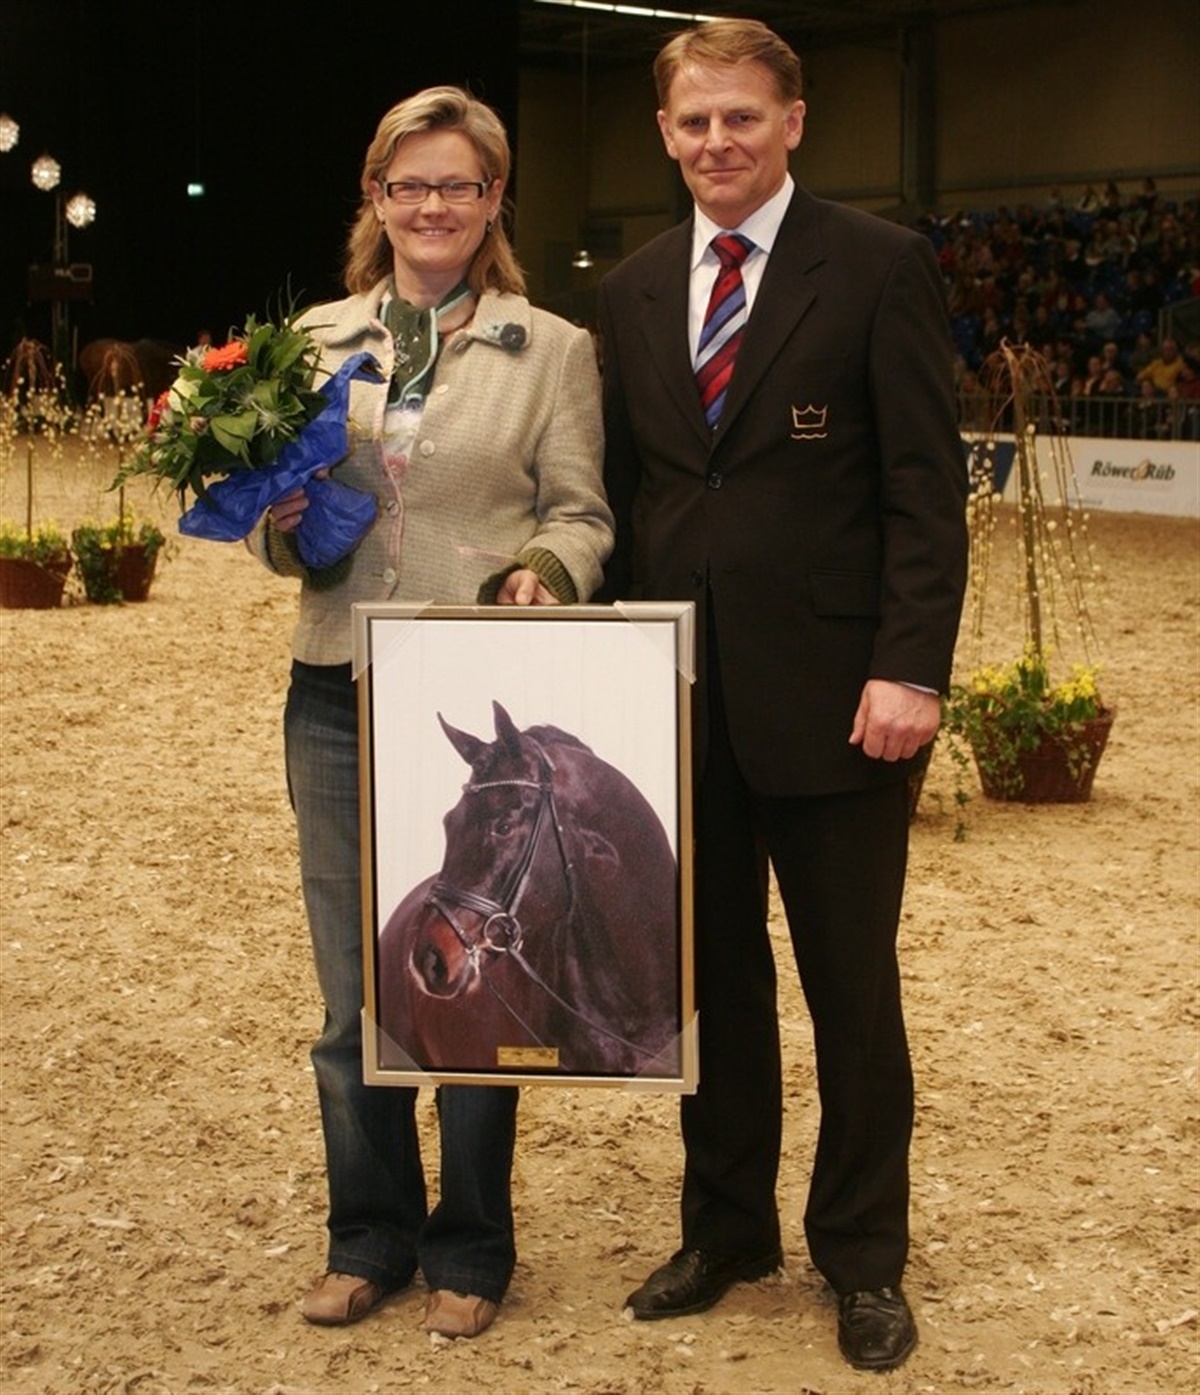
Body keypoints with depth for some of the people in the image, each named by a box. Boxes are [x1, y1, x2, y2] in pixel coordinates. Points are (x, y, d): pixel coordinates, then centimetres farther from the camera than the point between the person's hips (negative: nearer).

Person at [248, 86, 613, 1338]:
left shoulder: (551, 349, 2)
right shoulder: (317, 339, 9)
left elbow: (578, 511, 1)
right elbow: (280, 512, 13)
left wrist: (543, 569, -19)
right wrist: (282, 525, -9)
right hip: (338, 697, 3)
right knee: (352, 988, 9)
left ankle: (470, 1249, 23)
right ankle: (368, 1236, 27)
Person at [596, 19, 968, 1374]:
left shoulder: (879, 267, -4)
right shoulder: (631, 292, 11)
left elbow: (927, 485, -8)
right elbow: (622, 490, 14)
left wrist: (910, 669, -16)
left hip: (829, 695, -4)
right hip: (680, 695, 4)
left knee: (851, 990, 6)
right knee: (712, 979, 14)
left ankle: (862, 1257, 22)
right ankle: (724, 1226, 29)